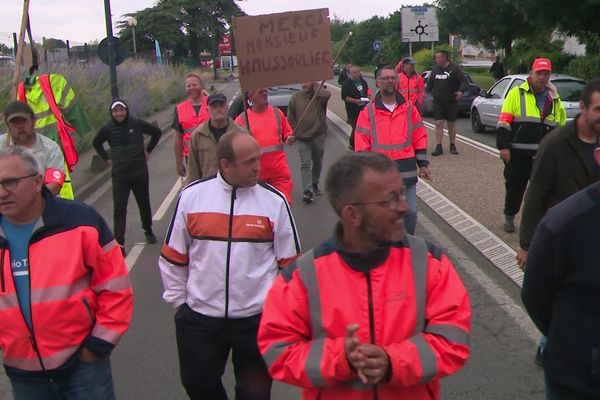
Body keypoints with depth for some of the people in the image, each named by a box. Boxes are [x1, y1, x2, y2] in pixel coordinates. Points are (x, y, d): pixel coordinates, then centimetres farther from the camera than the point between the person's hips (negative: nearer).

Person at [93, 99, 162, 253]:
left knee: (144, 203, 14)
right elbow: (96, 143, 19)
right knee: (119, 209, -6)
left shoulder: (137, 124, -5)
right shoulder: (108, 129, -1)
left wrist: (148, 150, 7)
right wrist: (106, 158, 9)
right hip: (119, 175, 0)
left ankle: (148, 231, 36)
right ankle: (119, 243, -5)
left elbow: (157, 132, 9)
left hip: (140, 172, 0)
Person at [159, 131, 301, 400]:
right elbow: (173, 257, 6)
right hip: (198, 316, 1)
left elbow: (289, 263, 1)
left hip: (258, 317, -1)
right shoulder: (191, 196, -4)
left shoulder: (274, 201, -6)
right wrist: (178, 301, 8)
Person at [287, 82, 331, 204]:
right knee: (305, 164, -10)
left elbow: (327, 94, -31)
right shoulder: (296, 97, 0)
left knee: (318, 163, 16)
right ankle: (308, 191, -15)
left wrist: (315, 86, -17)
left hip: (318, 136, 1)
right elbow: (290, 116, 6)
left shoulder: (319, 95, -5)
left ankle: (314, 185, 35)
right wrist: (295, 131, 2)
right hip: (302, 138, 0)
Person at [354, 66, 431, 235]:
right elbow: (362, 145, -1)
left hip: (407, 173, 2)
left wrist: (423, 164, 6)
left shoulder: (409, 109, 6)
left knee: (410, 212, 7)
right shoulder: (368, 112, -1)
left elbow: (419, 138, 10)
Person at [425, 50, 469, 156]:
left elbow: (464, 81, -8)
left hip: (451, 101, -3)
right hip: (438, 102, 3)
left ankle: (452, 146, 20)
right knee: (438, 123, -5)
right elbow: (430, 83, 16)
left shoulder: (454, 68, -4)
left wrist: (461, 91, -25)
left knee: (451, 124, 8)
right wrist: (425, 92, 0)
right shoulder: (435, 69, 10)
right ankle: (438, 147, -4)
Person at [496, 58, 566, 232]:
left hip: (544, 155, 3)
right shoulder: (517, 93, -4)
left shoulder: (554, 99, 9)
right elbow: (504, 122, -8)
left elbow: (561, 127, 20)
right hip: (517, 153, -3)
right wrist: (503, 146, -14)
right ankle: (509, 216, 28)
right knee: (514, 187, 9)